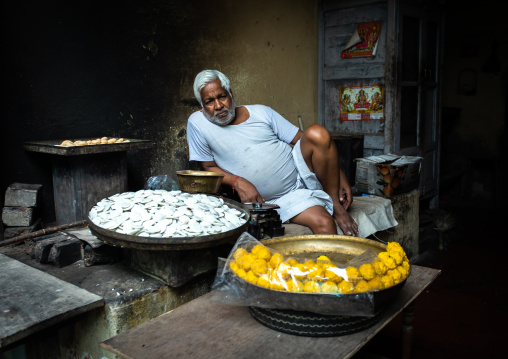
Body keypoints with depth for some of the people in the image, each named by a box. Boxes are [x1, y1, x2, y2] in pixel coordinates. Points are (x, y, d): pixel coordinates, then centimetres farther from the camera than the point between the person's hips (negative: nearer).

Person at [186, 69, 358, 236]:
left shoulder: (261, 113, 2)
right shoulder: (197, 123, -3)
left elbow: (302, 139, 3)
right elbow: (210, 167, 3)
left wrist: (340, 176, -6)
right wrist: (238, 182, -18)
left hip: (301, 175, 3)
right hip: (278, 201, -3)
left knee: (317, 133, -26)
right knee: (323, 223, -30)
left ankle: (335, 204, -11)